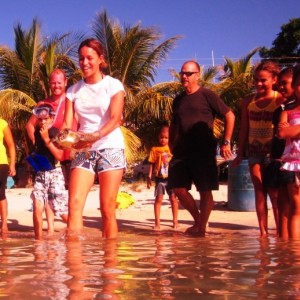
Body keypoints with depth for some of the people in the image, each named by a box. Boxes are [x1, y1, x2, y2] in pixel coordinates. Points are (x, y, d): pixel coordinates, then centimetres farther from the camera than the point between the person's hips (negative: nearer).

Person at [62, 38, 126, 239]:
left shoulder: (113, 85, 1)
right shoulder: (74, 90, 12)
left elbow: (115, 119, -11)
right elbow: (67, 123, 4)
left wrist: (95, 136, -29)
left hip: (110, 149, -3)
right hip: (84, 151, 3)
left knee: (108, 208, -5)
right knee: (74, 202, -13)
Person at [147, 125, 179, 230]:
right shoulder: (155, 149, 1)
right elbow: (152, 163, 3)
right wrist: (149, 177, -2)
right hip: (160, 178, -1)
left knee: (173, 198, 7)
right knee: (158, 199, -2)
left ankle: (175, 221, 19)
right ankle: (157, 222, 5)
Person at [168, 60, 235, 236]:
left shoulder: (206, 95, -2)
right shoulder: (178, 100, 15)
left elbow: (230, 115, -1)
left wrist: (226, 142, -6)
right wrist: (172, 145, 14)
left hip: (204, 152, -5)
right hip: (181, 152, 6)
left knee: (205, 191, -3)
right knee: (179, 189, -1)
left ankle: (202, 228, 8)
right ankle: (198, 220, 17)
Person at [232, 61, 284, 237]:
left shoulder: (280, 99, -6)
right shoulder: (249, 101, 7)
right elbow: (244, 129, 11)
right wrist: (240, 154, 10)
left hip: (273, 151, -4)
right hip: (254, 152, 4)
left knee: (275, 194, -3)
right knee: (259, 193, 6)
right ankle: (263, 232, 11)